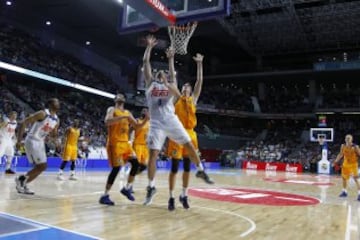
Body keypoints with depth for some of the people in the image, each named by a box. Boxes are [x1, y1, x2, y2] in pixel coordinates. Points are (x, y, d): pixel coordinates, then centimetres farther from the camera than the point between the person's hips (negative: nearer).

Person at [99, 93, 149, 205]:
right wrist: (123, 117, -30)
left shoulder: (128, 113, 17)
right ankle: (105, 196, 0)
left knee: (135, 163, -4)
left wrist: (145, 120, 2)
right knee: (116, 168, -11)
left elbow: (136, 126, 19)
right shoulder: (112, 110, -3)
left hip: (125, 142, 7)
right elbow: (107, 122, -24)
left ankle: (127, 188, 11)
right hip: (115, 143, -7)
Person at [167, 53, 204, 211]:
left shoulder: (193, 99, 16)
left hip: (190, 134, 3)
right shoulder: (176, 98, 10)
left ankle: (184, 195, 20)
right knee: (174, 167, -3)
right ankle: (171, 197, 6)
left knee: (187, 167, 8)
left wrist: (199, 64, 6)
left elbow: (199, 81, 10)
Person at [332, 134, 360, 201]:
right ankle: (344, 192, 29)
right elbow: (340, 154, 10)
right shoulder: (343, 146, -3)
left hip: (353, 164, -5)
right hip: (346, 164, 5)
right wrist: (335, 162, 8)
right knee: (344, 178, 14)